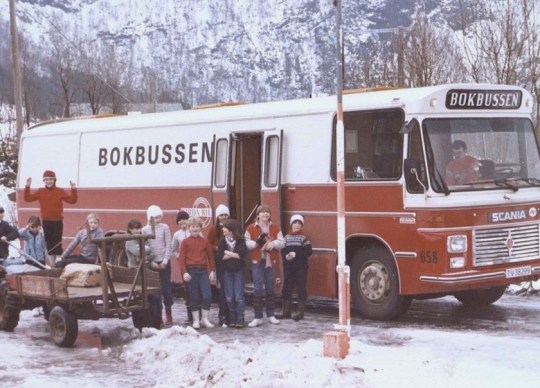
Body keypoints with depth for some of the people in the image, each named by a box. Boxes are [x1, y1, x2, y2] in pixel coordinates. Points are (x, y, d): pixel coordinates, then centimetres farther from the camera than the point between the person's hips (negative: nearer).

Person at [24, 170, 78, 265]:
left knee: (57, 243, -1)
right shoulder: (40, 192, 3)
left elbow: (72, 200, -5)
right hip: (46, 222, 2)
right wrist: (27, 187, -10)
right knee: (49, 243, 5)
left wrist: (74, 190, -19)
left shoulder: (60, 191, -1)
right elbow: (28, 198, 0)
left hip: (57, 222, -2)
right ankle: (51, 264, 11)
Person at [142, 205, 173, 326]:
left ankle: (168, 314, 11)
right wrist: (152, 263, -8)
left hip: (164, 262, 0)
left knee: (166, 287, 0)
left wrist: (165, 261, -7)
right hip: (152, 263, 0)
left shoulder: (164, 227, -1)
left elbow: (168, 245, -1)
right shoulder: (145, 230, -1)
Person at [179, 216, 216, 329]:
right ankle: (196, 320, 12)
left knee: (208, 295, -5)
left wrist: (212, 270, 5)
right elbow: (182, 258, -3)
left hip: (203, 270, 2)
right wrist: (184, 272, -11)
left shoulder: (205, 241, 8)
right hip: (191, 271, -2)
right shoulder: (185, 242, 1)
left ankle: (204, 319, 9)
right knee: (194, 296, 3)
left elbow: (210, 256, 11)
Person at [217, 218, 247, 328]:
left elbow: (242, 255, -15)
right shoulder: (223, 240, 3)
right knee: (229, 297, 4)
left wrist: (228, 253, -8)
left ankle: (240, 318, 3)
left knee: (239, 296, -3)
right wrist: (234, 255, -10)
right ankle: (232, 318, 12)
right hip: (227, 271, 3)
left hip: (238, 270, -3)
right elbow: (220, 256, -5)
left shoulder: (241, 240, -4)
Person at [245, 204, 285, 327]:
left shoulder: (275, 228, 7)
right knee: (258, 288, -4)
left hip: (271, 261, 3)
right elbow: (246, 243, -5)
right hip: (257, 262, -2)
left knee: (270, 288, 10)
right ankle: (258, 317, -1)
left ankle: (271, 315, 20)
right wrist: (256, 243, -22)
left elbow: (282, 242, 3)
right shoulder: (251, 228, -1)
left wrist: (274, 243, -17)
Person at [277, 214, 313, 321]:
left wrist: (296, 254, -15)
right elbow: (282, 251, 8)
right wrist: (286, 256, -13)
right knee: (286, 288, 6)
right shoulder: (286, 237, 9)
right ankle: (286, 311, 14)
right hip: (288, 267, 4)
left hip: (300, 267, -4)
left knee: (301, 288, -1)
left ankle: (300, 312, 5)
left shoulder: (303, 237, -1)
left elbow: (309, 251, -8)